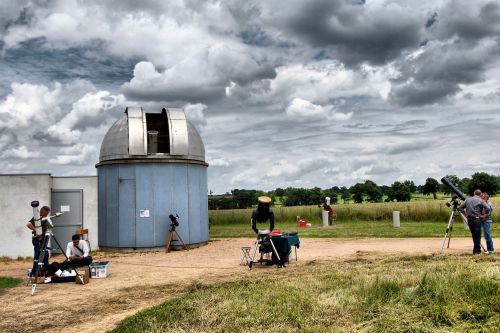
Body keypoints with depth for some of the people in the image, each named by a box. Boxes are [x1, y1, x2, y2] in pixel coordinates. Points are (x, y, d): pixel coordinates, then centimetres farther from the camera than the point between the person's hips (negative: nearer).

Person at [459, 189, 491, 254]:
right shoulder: (481, 201, -4)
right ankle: (476, 250, 5)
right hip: (477, 219, -4)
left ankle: (477, 248, 23)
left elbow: (460, 207, 4)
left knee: (474, 235, 15)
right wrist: (484, 215, -7)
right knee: (477, 235, 3)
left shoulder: (467, 200, 6)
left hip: (469, 219, 4)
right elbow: (488, 208, -18)